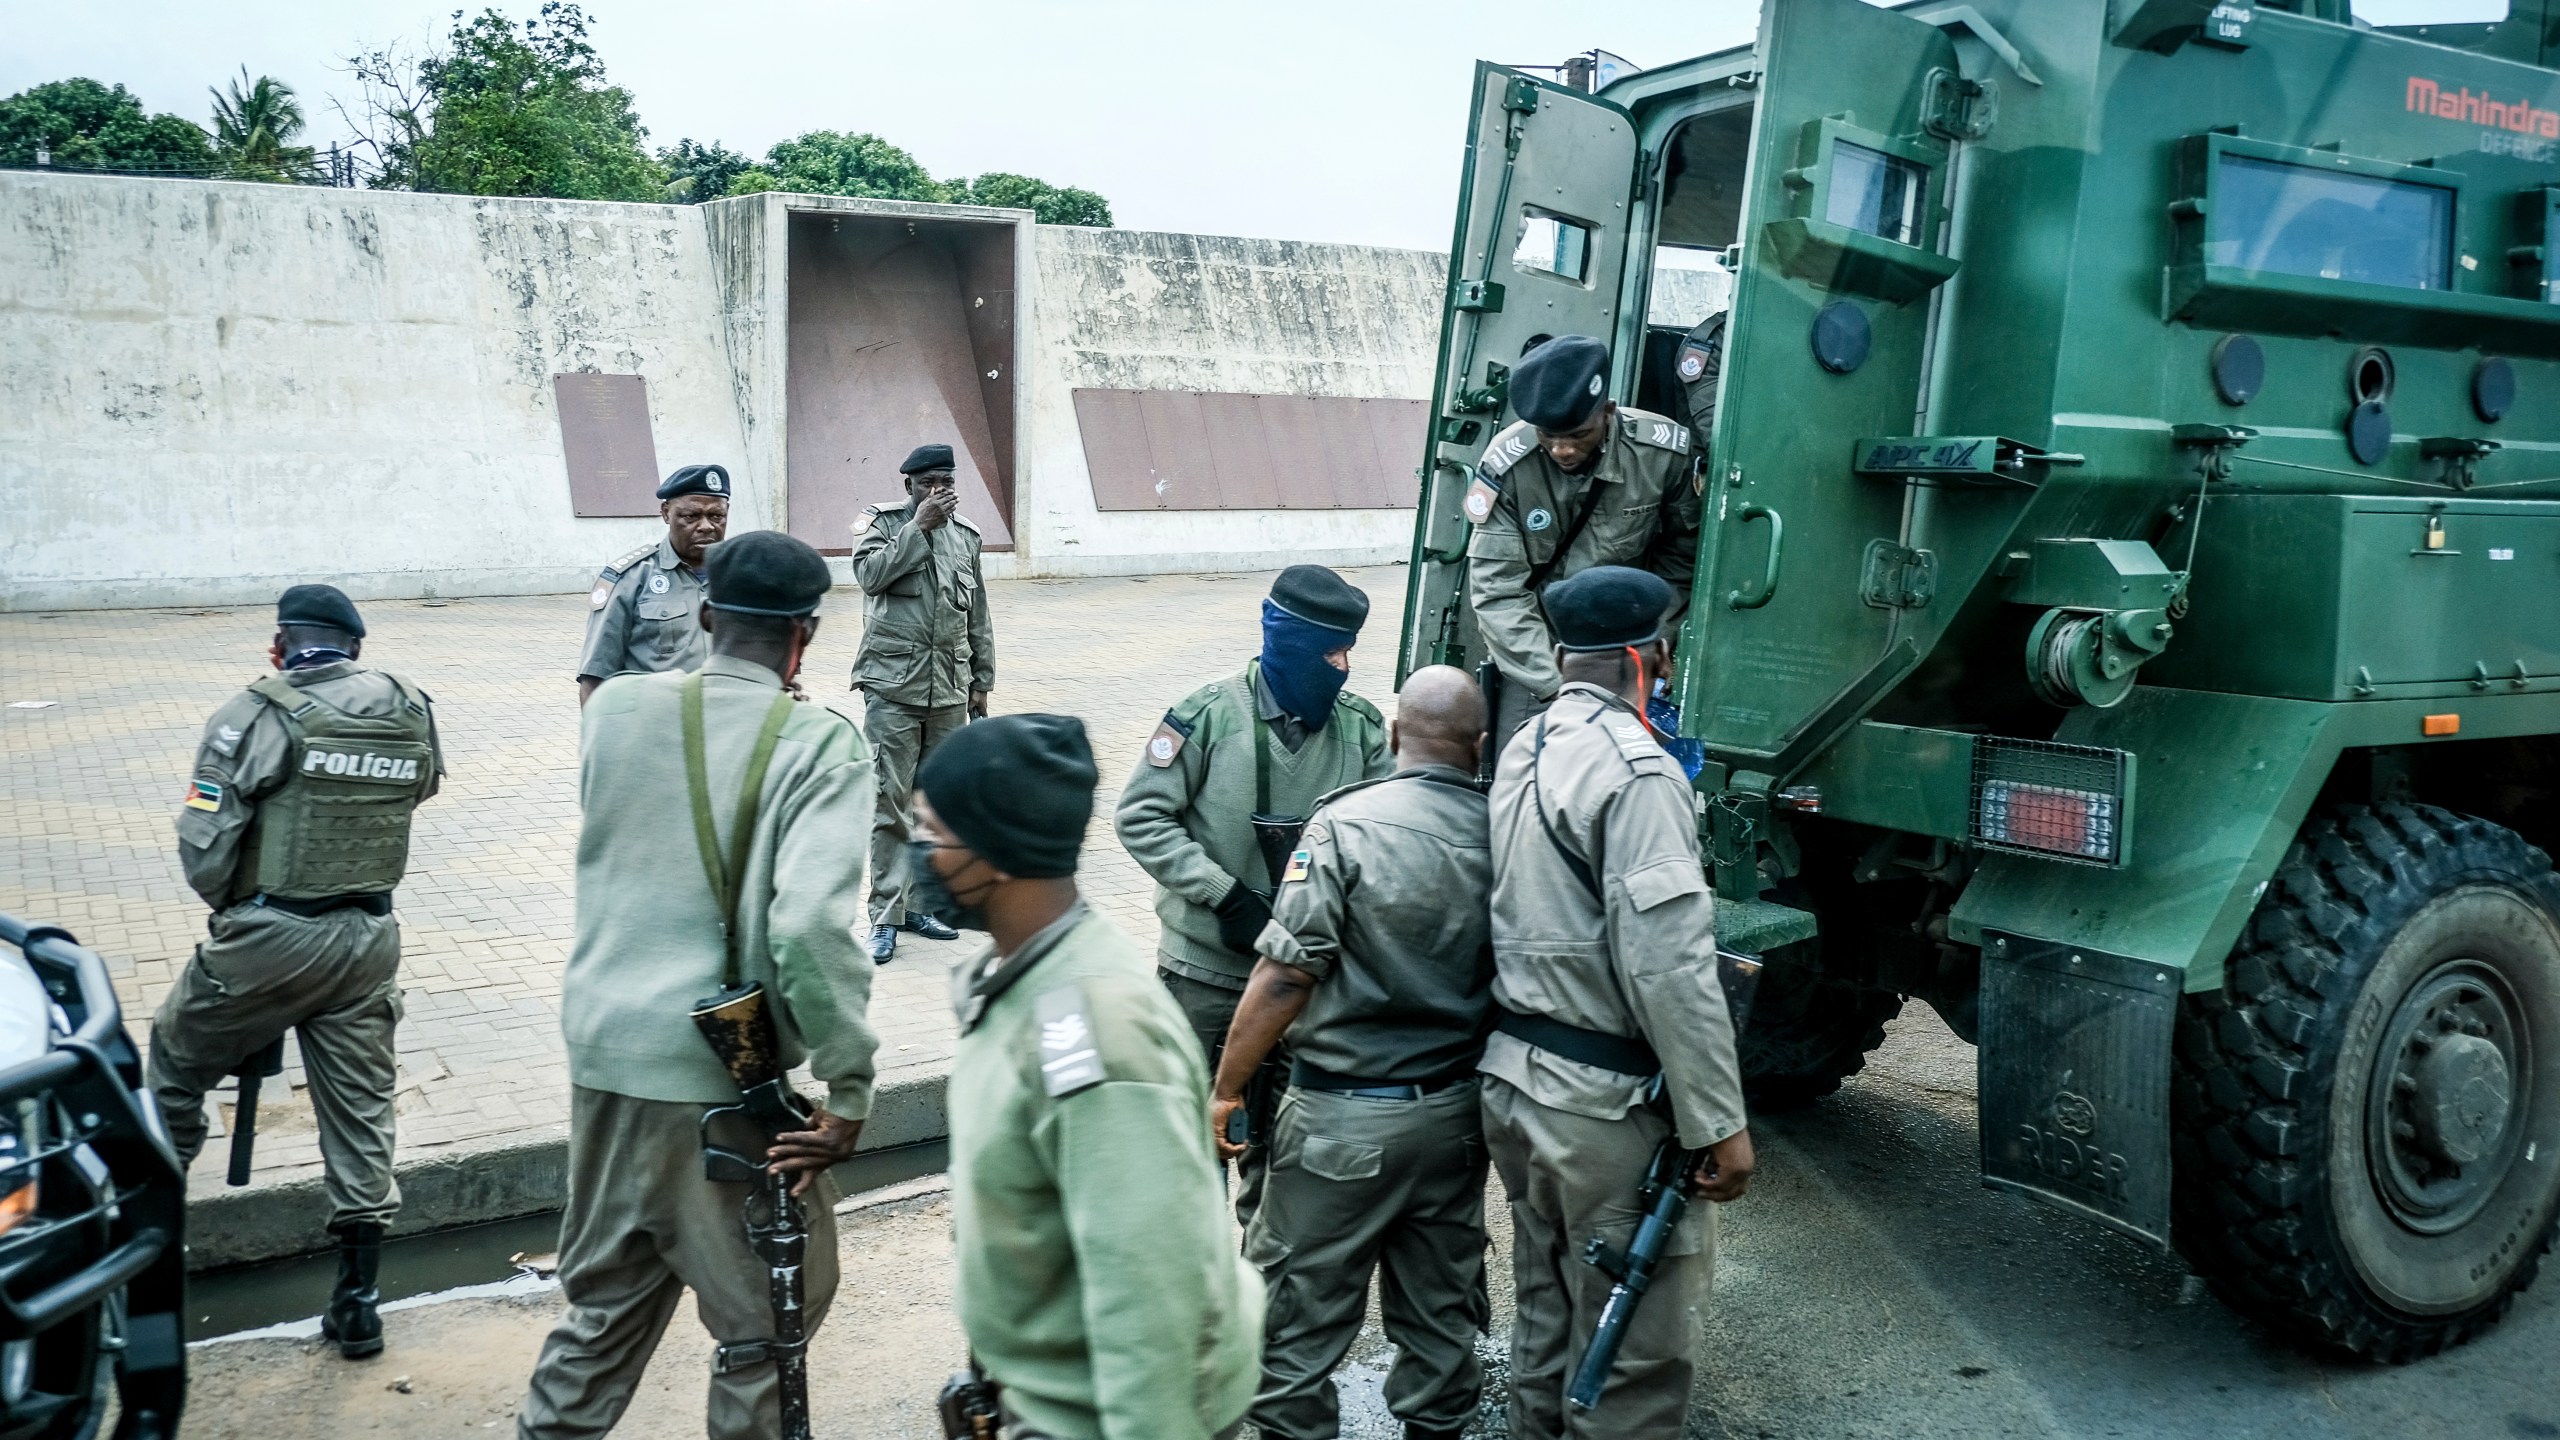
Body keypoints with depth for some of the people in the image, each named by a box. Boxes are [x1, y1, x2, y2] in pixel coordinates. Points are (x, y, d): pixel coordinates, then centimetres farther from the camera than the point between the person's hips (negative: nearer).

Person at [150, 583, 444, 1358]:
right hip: (368, 937, 4)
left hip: (269, 938, -4)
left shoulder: (260, 714, -11)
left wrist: (230, 903, 7)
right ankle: (357, 1301, 16)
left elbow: (204, 847, -12)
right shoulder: (411, 711, 2)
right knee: (361, 1107, 11)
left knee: (175, 1062, 22)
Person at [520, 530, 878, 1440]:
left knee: (606, 1303, 24)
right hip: (722, 1077, -5)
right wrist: (850, 1086, -18)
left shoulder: (615, 707, 1)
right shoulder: (820, 745, -13)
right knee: (766, 1322, 14)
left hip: (601, 1050, 6)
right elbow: (811, 926, -24)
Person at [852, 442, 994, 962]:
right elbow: (870, 573, -20)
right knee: (889, 805, -5)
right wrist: (919, 525, -16)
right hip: (892, 688, -4)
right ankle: (885, 915, 1)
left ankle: (920, 901, 22)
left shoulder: (965, 535, 12)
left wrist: (982, 681, 17)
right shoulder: (884, 522, 0)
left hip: (949, 690, 4)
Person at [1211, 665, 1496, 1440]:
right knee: (1440, 1307, 18)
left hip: (1346, 1116, -5)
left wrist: (1227, 1088, -7)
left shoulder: (1348, 822, -16)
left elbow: (1285, 976, -17)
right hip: (1456, 1112, 5)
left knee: (1299, 1306, 9)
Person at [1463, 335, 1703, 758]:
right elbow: (1497, 592, -17)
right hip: (1534, 651, -1)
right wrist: (1557, 686, -22)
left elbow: (1683, 554, 2)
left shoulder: (1666, 452, -14)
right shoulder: (1507, 465, -18)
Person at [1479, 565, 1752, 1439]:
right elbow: (1667, 967, -23)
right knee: (1637, 1348, 3)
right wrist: (1720, 1122, -18)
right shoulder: (1636, 772, -19)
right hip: (1605, 1103, -9)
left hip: (1513, 1073, 9)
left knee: (1547, 1315, 21)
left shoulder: (1525, 750, 8)